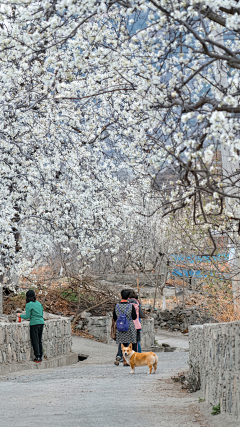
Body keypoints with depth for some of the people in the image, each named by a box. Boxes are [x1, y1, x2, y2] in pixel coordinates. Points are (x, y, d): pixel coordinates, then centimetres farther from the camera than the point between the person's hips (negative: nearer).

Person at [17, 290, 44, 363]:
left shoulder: (29, 305, -7)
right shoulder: (39, 303, 12)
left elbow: (27, 316, -7)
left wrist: (20, 315, 10)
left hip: (34, 324, -6)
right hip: (41, 322, 6)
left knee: (35, 341, -1)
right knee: (39, 341, 13)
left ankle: (37, 357, -4)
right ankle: (40, 357, 14)